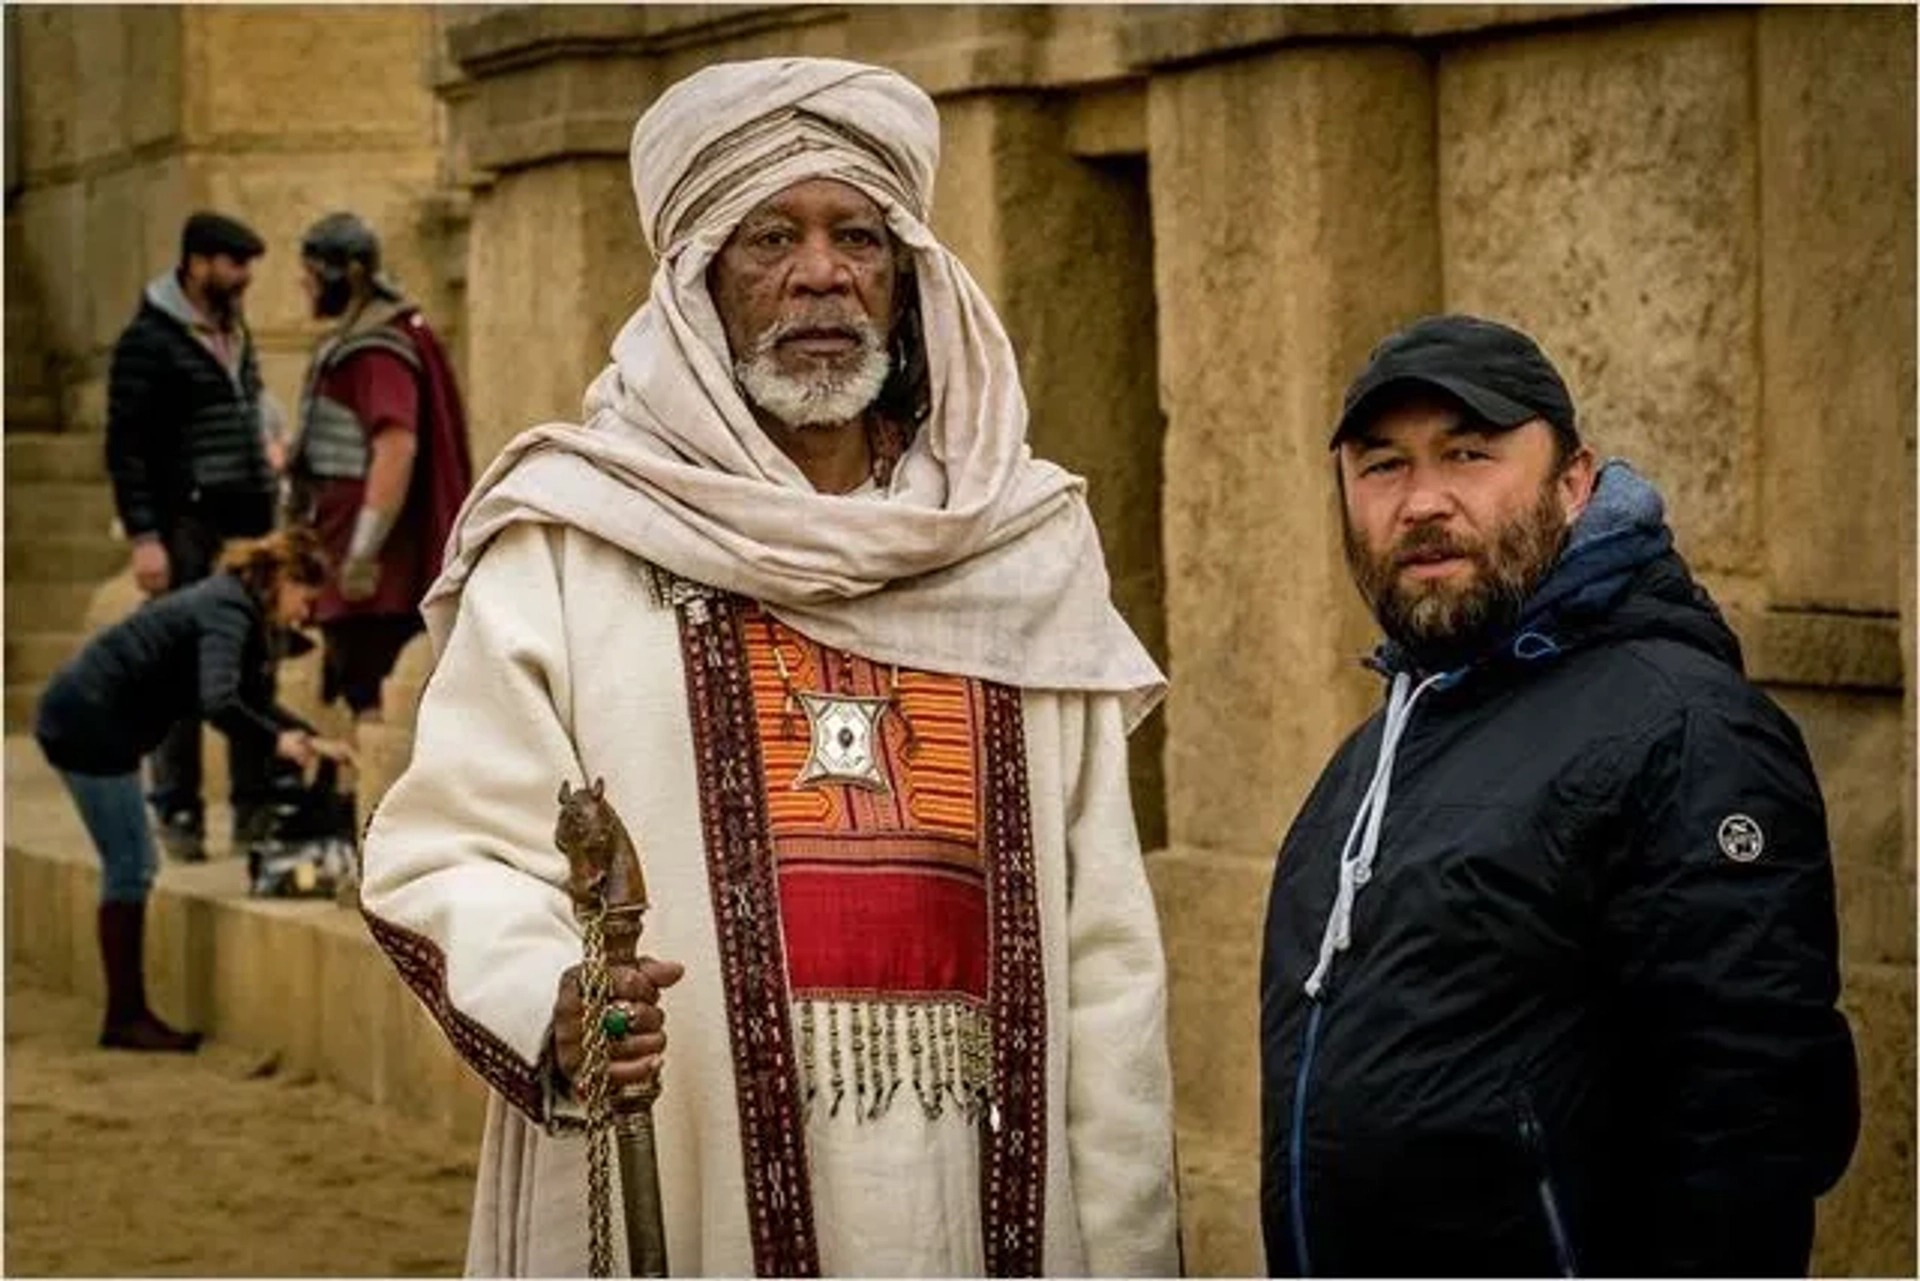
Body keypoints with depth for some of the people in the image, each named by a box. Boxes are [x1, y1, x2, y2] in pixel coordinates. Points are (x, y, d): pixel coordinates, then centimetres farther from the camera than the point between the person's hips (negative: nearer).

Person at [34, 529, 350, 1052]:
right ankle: (126, 1018, 0)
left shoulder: (232, 606, 14)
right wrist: (277, 741, -21)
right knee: (130, 867, -5)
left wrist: (311, 740, 14)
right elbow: (219, 703, -32)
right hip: (89, 723, -10)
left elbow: (253, 700, 24)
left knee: (131, 866, 12)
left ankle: (127, 1015, 15)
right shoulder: (228, 613, -17)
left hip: (83, 721, 10)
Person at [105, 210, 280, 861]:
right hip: (187, 526, -7)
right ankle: (178, 814, 3)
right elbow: (125, 446, -10)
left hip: (248, 524, 7)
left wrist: (268, 510, 15)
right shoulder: (149, 340, -7)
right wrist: (143, 537, -16)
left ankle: (255, 809, 13)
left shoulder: (236, 335, 15)